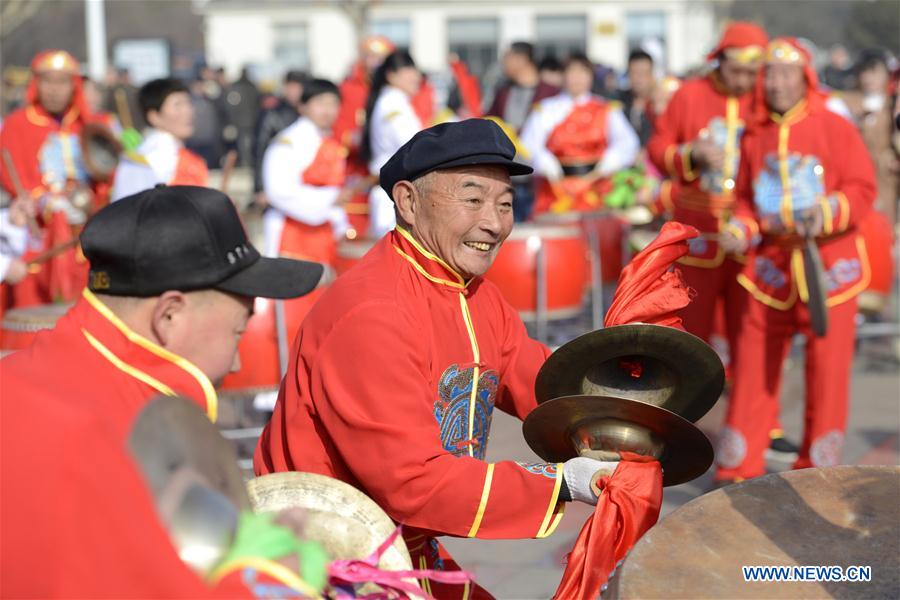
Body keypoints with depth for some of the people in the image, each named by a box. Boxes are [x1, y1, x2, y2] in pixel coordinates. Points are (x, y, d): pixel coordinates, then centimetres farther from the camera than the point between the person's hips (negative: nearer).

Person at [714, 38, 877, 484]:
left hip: (828, 264, -3)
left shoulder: (835, 128, -3)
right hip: (769, 264, 3)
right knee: (753, 364, 1)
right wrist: (742, 229, -4)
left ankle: (817, 468, 16)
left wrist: (828, 214, -22)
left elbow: (863, 188, -6)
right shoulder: (754, 136, 8)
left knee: (827, 365, 2)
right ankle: (738, 467, 11)